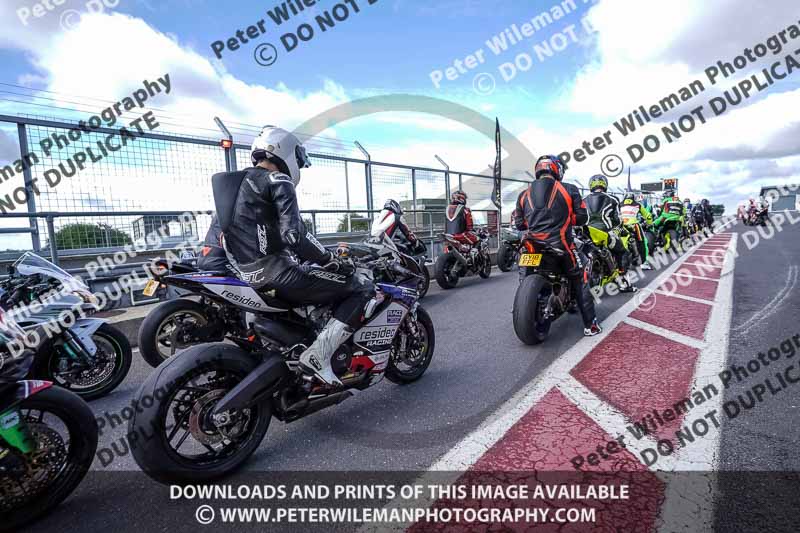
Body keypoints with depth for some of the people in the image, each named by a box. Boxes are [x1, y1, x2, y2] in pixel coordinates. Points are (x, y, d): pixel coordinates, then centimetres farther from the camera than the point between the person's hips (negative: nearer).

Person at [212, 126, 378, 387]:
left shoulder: (238, 182, 20)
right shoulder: (278, 181, -7)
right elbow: (294, 235, -21)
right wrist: (331, 260, -9)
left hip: (249, 277, 10)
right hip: (278, 274, -10)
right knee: (364, 290, -6)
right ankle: (317, 355, -15)